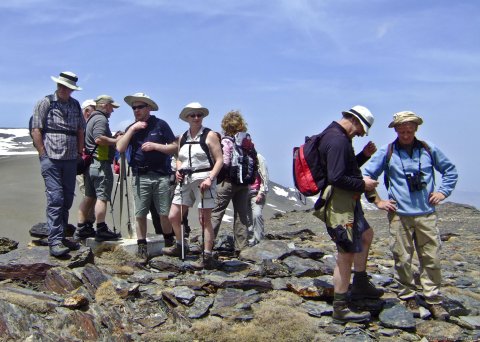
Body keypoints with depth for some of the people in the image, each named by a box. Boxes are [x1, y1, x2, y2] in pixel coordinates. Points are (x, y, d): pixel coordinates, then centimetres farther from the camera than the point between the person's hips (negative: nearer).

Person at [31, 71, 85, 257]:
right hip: (51, 158, -5)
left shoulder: (75, 105, 13)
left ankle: (61, 236, 19)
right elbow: (36, 131, -4)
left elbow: (80, 131, 18)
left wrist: (79, 153, 10)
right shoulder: (45, 102, -1)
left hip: (70, 159, 5)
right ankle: (55, 241, -9)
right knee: (55, 198, -11)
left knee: (67, 199, 9)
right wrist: (43, 155, -9)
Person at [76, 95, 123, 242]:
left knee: (89, 196, 13)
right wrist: (115, 140, -13)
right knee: (102, 197, -6)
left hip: (90, 163, 10)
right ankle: (101, 230, -4)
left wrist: (112, 137, 13)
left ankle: (81, 229, 16)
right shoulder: (101, 119, -11)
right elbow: (99, 139, -26)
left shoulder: (92, 118, 20)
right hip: (100, 163, -10)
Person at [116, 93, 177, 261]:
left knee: (165, 213, 2)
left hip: (161, 176, -2)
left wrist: (155, 146, -12)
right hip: (140, 177, 2)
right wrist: (132, 129, -9)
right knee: (140, 214, 5)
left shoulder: (160, 124, 2)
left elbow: (174, 147, 0)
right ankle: (142, 246, 17)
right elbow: (120, 148, -3)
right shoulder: (131, 128, 11)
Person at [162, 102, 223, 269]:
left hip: (203, 179, -6)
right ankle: (181, 246, 32)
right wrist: (178, 171, 1)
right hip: (186, 180, 6)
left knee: (204, 219, -4)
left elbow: (219, 160, -9)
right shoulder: (182, 138, 13)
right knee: (173, 216, 9)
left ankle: (208, 258, 2)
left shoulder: (209, 135, -4)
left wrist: (210, 178, -20)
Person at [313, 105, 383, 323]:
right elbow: (336, 178, -27)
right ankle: (340, 309, 2)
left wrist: (364, 155, 9)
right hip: (339, 203, -12)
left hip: (347, 202, 12)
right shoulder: (338, 140, -20)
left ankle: (360, 285, 36)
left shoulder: (336, 137, 15)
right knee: (346, 254, -6)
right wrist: (362, 184, -14)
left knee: (366, 235, 27)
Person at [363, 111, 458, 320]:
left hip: (426, 214, 2)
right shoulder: (386, 152, 1)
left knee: (432, 258, 3)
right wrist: (378, 201, 2)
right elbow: (367, 175, 5)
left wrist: (443, 191, 8)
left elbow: (450, 170, 19)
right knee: (402, 259, 4)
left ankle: (433, 299, 15)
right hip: (399, 215, -1)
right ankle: (408, 297, 18)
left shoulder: (429, 150, 6)